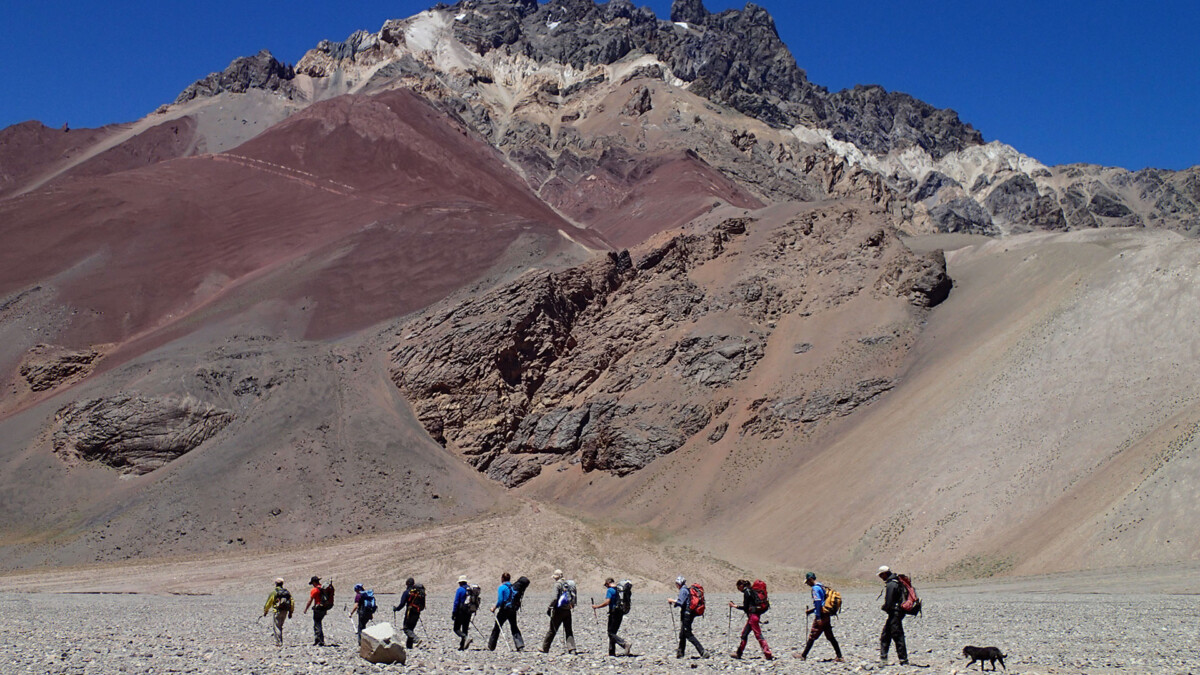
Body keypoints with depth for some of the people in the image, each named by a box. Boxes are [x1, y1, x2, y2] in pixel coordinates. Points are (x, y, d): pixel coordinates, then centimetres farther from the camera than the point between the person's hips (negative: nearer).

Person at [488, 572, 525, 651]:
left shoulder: (501, 588, -9)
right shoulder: (513, 587, 8)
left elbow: (500, 601, -15)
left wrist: (494, 608, -5)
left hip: (504, 610, -5)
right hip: (513, 609, 5)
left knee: (496, 628, 7)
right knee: (514, 627, 12)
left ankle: (491, 647, 15)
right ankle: (520, 645, -1)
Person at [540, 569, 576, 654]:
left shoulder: (558, 584, -9)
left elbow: (555, 598, -18)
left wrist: (549, 607, -10)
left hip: (559, 610, -6)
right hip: (567, 610, 6)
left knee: (552, 630, 5)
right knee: (568, 630, 8)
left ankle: (545, 648, 15)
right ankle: (571, 648, -3)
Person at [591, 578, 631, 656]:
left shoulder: (610, 590, -9)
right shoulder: (619, 590, 15)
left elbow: (607, 603, -18)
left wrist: (596, 607, -8)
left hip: (614, 613, -8)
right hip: (620, 613, 8)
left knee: (611, 633, -6)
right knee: (613, 633, 16)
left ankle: (626, 644, -24)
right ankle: (612, 652, 17)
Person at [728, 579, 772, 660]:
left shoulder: (747, 592, -12)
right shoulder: (750, 591, 16)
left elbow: (745, 607, -14)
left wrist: (734, 606, -5)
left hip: (753, 615, -10)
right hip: (753, 615, 10)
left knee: (758, 635, -9)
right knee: (744, 633, 13)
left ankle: (768, 654, -10)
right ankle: (738, 653, 18)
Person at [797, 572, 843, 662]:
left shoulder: (815, 588, -13)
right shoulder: (822, 587, 16)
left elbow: (818, 602, -21)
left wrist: (818, 617, -22)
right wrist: (810, 610, 25)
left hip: (821, 617, -9)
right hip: (827, 616, 9)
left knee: (812, 636, 0)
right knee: (830, 637, 9)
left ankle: (803, 655, 7)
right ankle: (839, 656, 7)